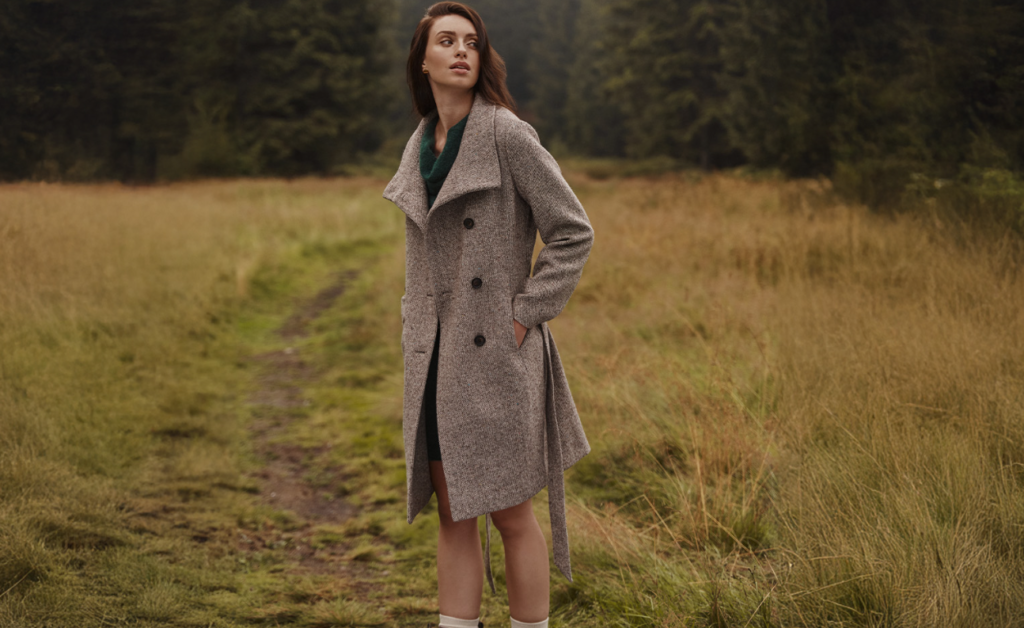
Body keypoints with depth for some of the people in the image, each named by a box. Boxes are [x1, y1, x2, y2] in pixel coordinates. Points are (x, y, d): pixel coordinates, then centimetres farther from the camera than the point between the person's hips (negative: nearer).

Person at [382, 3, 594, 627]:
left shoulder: (507, 134, -10)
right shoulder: (422, 144, 11)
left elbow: (574, 232, -10)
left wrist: (525, 316, -12)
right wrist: (415, 332, 14)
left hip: (496, 354, -6)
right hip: (437, 356, 7)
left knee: (511, 513, 2)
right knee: (453, 513, 11)